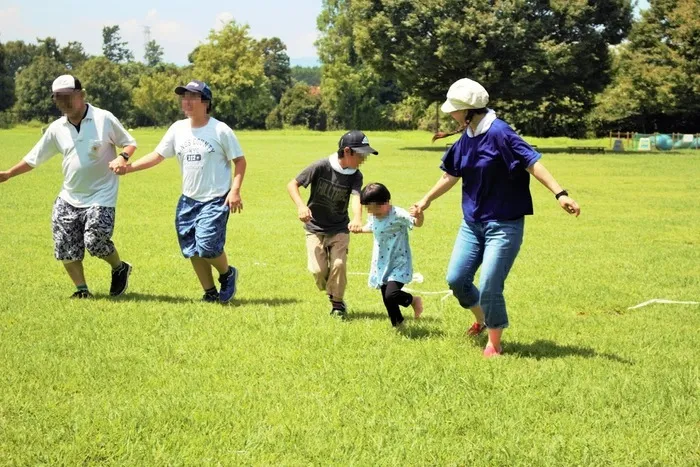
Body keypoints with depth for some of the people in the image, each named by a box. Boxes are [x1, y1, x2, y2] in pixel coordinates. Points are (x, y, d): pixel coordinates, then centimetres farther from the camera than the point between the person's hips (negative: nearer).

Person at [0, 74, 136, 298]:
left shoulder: (104, 119, -8)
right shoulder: (56, 128, 3)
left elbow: (130, 143, 1)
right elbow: (34, 158, 13)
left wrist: (123, 157, -20)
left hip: (101, 196, -5)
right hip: (69, 198, 5)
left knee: (95, 242, -16)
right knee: (65, 249, 1)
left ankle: (120, 268, 15)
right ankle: (82, 289, 21)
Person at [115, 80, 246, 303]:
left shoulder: (221, 130, -10)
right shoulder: (178, 129, 3)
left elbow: (240, 160, -4)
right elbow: (157, 156, 5)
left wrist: (235, 190, -14)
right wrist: (129, 167, -8)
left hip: (216, 200, -6)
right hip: (188, 200, 6)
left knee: (207, 247, -16)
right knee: (192, 250, 5)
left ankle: (228, 274, 14)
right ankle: (210, 293, 21)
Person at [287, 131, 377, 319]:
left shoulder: (355, 176, -10)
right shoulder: (322, 166, -18)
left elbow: (356, 197, -29)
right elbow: (292, 184, -12)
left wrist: (357, 218, -50)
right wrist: (301, 205, -31)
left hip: (339, 229, 2)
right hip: (315, 228, -2)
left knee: (338, 264, -16)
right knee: (318, 270, -13)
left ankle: (338, 303, 7)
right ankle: (329, 292, 21)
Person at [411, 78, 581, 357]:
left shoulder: (499, 133, -18)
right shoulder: (466, 139, 5)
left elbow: (532, 163, -25)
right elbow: (451, 175, 20)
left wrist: (559, 194, -36)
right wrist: (426, 201, 30)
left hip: (503, 225, -8)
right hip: (472, 223, 8)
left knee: (489, 287, -9)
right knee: (456, 279, 7)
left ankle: (494, 344, 12)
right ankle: (481, 321, 34)